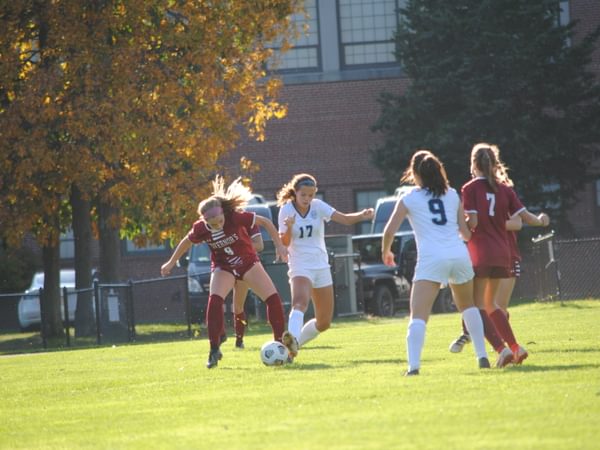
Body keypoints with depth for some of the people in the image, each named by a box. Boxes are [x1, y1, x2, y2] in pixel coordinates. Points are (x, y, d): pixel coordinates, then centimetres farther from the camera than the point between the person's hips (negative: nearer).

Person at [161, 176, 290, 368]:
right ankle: (214, 350, -17)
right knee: (214, 300, -25)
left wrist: (279, 245, -19)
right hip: (223, 267, 0)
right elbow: (186, 242, 1)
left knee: (273, 299, -10)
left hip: (248, 262, 0)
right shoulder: (201, 228, -22)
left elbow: (265, 222, -17)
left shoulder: (235, 217, -30)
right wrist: (171, 263, 11)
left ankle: (280, 343, 6)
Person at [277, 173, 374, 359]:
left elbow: (345, 219, -12)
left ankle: (295, 343, 26)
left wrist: (362, 216, -31)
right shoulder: (286, 210, -6)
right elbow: (284, 244, -9)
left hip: (321, 266, 5)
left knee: (324, 322, 7)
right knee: (300, 301, -36)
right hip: (300, 266, -5)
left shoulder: (318, 206, 0)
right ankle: (292, 339, -56)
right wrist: (288, 228, -28)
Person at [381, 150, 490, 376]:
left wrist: (385, 252, 22)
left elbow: (389, 232, 2)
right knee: (468, 306, 27)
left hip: (431, 259, -4)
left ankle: (413, 365, -29)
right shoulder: (452, 195, 17)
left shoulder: (409, 199, 8)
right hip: (459, 255, 4)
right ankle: (482, 357, 24)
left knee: (418, 316, -11)